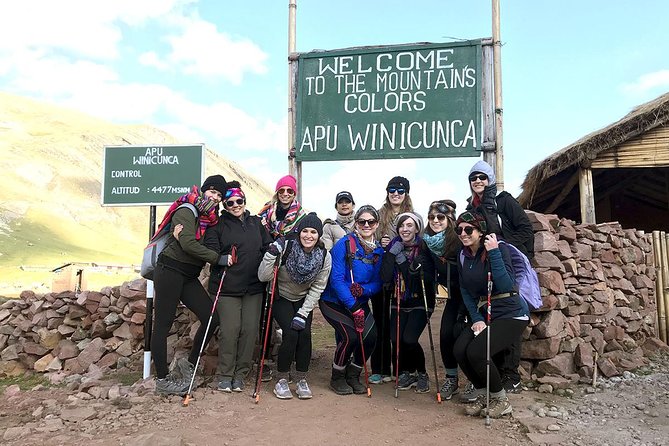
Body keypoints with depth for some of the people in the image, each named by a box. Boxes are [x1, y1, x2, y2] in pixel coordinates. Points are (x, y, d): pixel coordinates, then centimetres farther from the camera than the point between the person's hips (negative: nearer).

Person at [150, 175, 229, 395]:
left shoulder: (210, 218, 14)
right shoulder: (186, 211, -10)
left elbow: (210, 244, 12)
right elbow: (188, 244, -22)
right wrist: (219, 258, -20)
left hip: (189, 277, 8)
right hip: (170, 271, -8)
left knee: (212, 317, -1)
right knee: (163, 325, 0)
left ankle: (190, 363, 16)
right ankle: (162, 380, 8)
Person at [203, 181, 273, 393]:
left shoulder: (256, 223, 15)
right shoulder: (218, 225, 3)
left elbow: (268, 247, 14)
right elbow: (211, 250, -7)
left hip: (253, 287, 4)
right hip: (227, 287, -3)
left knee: (250, 330, 3)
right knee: (229, 330, -4)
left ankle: (240, 374, 17)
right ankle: (225, 375, 12)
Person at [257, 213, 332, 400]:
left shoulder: (325, 256, -16)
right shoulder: (286, 247, -25)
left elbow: (317, 288, -10)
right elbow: (263, 277, -25)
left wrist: (303, 313, -17)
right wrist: (271, 254, -38)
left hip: (304, 300, 3)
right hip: (281, 298, -2)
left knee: (304, 333, -17)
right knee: (291, 333, -20)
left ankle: (301, 380, 2)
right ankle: (281, 380, -1)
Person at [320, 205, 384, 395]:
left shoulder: (378, 251, 1)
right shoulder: (344, 244, -15)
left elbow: (378, 283, 2)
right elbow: (336, 279, -20)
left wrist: (363, 290, -21)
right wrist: (354, 308, -24)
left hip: (360, 302, 5)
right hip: (334, 301, -5)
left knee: (371, 336, -13)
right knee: (351, 335, -21)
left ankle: (353, 376, 14)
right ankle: (337, 378, 6)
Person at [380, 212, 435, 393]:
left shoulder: (424, 249, -10)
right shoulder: (393, 248, -1)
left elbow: (430, 279, -14)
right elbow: (385, 278, -11)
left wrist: (418, 271, -29)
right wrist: (391, 255, -19)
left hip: (420, 303, -3)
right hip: (399, 302, 3)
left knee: (410, 339, -18)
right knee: (395, 338, -12)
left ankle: (422, 374, 10)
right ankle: (407, 372, 16)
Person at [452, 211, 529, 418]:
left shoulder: (498, 248, -15)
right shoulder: (464, 257, 6)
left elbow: (506, 286, -25)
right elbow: (466, 291, 5)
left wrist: (493, 253, -30)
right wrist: (476, 319, -8)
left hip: (511, 314, -6)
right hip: (484, 314, 7)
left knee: (476, 352, -23)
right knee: (459, 350, -14)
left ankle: (501, 400, 2)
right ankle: (482, 395, 10)